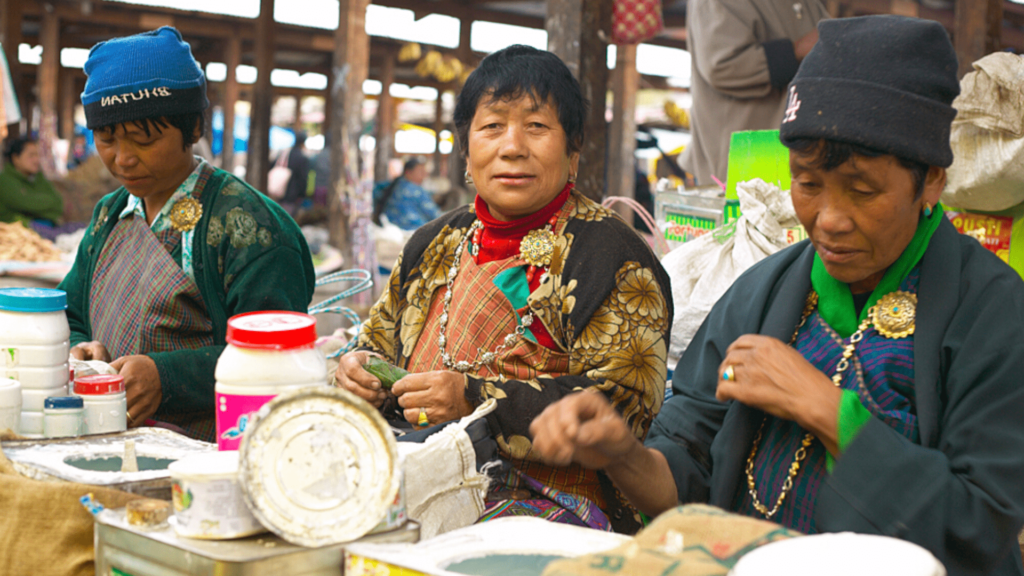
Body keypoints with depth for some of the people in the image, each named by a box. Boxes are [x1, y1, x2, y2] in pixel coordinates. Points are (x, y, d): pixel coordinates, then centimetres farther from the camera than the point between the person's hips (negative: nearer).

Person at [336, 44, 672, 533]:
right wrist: (357, 370, 0)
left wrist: (475, 398, -19)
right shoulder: (436, 245, 16)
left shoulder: (612, 257, -3)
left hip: (550, 500, -6)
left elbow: (625, 405, -13)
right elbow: (379, 344, 26)